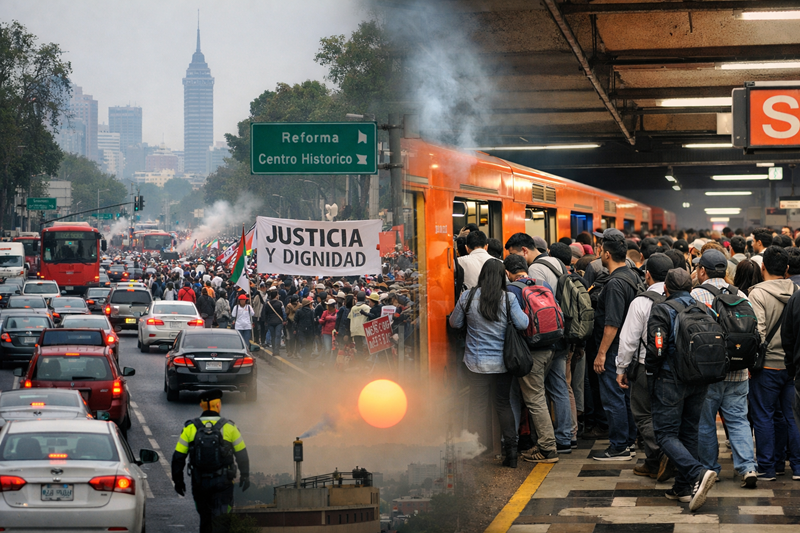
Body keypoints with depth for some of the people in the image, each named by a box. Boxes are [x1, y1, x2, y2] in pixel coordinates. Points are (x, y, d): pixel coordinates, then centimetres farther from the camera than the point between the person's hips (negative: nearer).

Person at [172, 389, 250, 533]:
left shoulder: (190, 428, -4)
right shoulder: (228, 427, -6)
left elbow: (178, 457, -1)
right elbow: (241, 455, 3)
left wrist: (178, 481, 10)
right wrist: (245, 477, 16)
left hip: (199, 483, 2)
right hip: (223, 483, -2)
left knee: (205, 519, 19)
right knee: (221, 521, -1)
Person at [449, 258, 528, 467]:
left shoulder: (467, 297, -6)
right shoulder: (508, 299, -9)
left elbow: (455, 323, 5)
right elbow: (522, 324, -10)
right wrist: (523, 313, 10)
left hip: (476, 363, 0)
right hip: (502, 362, 0)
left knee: (478, 405, 7)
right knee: (503, 403, 10)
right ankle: (511, 452, 7)